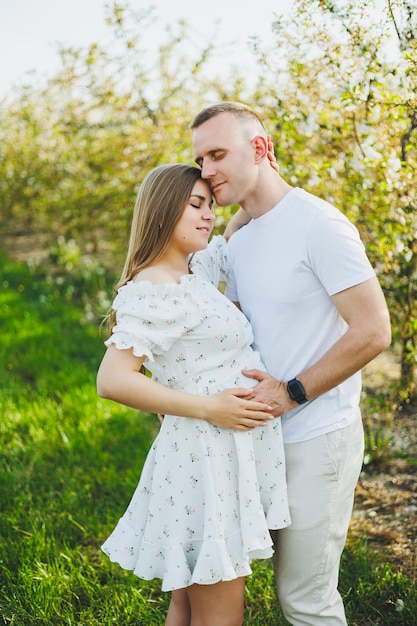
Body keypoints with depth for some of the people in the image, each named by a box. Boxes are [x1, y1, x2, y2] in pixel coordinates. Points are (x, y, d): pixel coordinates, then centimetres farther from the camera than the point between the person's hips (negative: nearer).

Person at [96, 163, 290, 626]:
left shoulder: (195, 271, 11)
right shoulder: (153, 291, -17)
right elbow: (113, 380, -24)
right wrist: (208, 407, -22)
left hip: (229, 453, 9)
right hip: (207, 457, -9)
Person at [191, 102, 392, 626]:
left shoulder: (318, 223, -15)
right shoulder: (236, 234, 12)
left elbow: (373, 332, -18)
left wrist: (292, 392, -17)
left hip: (317, 436, -7)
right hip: (264, 434, 8)